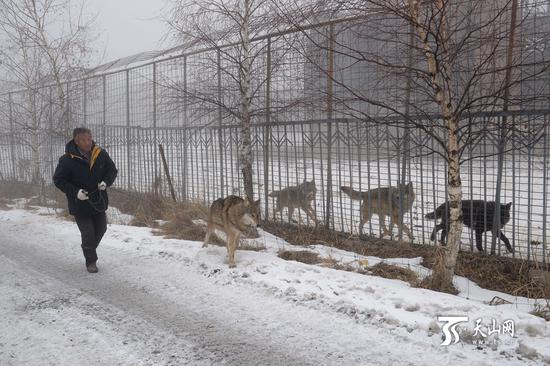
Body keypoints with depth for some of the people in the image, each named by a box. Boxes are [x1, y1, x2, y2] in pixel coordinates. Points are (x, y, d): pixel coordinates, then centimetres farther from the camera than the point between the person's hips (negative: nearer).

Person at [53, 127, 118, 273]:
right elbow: (58, 180, -9)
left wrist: (106, 182, -14)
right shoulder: (67, 160, -17)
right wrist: (75, 192, -23)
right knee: (88, 234, -3)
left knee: (101, 230, 17)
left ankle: (90, 250, 46)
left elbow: (112, 170, 7)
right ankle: (91, 261, 20)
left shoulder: (101, 154, -6)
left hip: (99, 201, 5)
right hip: (80, 205, -4)